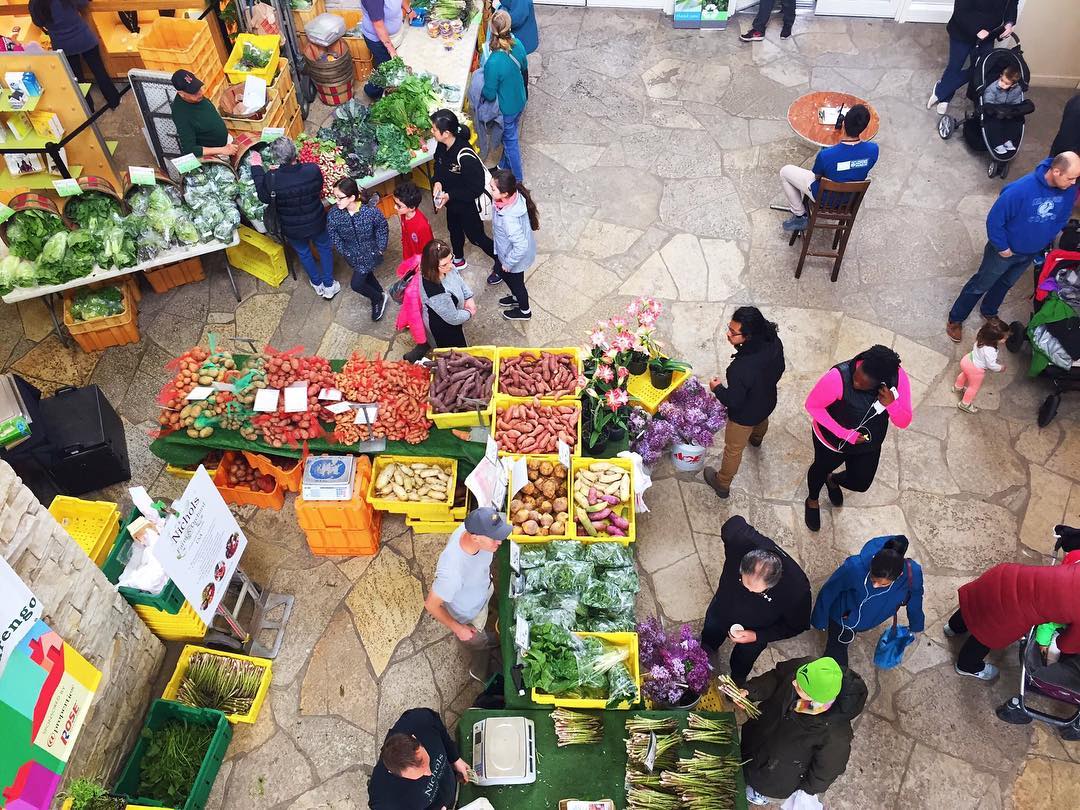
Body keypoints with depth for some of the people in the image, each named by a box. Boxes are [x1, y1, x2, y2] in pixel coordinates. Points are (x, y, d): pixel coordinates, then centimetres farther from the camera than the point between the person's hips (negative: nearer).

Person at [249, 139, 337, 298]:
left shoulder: (271, 179, -30)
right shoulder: (313, 170, -28)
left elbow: (264, 198, -8)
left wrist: (257, 168, -4)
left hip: (292, 229, 0)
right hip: (316, 223, 0)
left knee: (303, 253, 28)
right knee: (325, 248, 28)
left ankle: (317, 284, 49)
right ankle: (329, 285, 40)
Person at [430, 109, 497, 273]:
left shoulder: (465, 157, -39)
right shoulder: (442, 145, -16)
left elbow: (477, 188, -30)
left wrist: (450, 196, -29)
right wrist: (438, 181, -13)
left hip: (468, 204, -8)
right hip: (452, 200, 8)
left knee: (476, 237, 13)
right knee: (454, 229, 30)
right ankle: (459, 260, 57)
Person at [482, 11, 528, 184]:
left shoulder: (493, 63, -38)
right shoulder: (518, 44, -18)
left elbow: (490, 95, -25)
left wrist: (482, 87, -5)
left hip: (506, 109, -6)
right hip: (520, 102, 6)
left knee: (510, 140, 18)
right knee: (509, 136, 29)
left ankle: (517, 178, 40)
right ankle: (505, 166, 54)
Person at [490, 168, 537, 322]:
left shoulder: (509, 218, -44)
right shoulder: (514, 196, -20)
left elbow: (520, 246, -37)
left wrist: (508, 263, -19)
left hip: (516, 256, -8)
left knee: (515, 282, 22)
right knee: (500, 271, 33)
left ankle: (524, 311, 51)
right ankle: (517, 297, 60)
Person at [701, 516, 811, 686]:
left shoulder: (797, 589, -45)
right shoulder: (739, 538, -45)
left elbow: (797, 626, -21)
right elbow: (734, 523, -18)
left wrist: (757, 637, -25)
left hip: (756, 631, -2)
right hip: (723, 607, 2)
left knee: (742, 663, 31)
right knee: (708, 641, 34)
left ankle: (737, 682, 66)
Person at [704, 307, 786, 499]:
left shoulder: (741, 368, -46)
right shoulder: (773, 341, -26)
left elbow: (732, 402, -31)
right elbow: (779, 370, -5)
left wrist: (717, 388, -13)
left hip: (745, 415, -6)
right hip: (768, 401, 6)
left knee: (733, 449, 21)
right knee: (762, 421, 41)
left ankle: (722, 484, 47)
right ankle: (756, 438, 77)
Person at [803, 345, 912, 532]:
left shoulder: (898, 377, -27)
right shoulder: (838, 377, -39)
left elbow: (903, 422, -19)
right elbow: (812, 405, -24)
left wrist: (891, 404, -41)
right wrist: (845, 434, -29)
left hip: (869, 445, 3)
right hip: (832, 439, -3)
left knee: (860, 483, 23)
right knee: (821, 469, 26)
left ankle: (833, 480, 59)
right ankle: (812, 501, 60)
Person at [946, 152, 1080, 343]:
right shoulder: (1020, 190, -36)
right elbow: (994, 220, -26)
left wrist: (1047, 240, 4)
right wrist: (1002, 248, -18)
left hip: (1031, 253, 5)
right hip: (1005, 251, -5)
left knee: (1005, 284, 27)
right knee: (980, 285, 13)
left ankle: (989, 311, 52)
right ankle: (955, 319, 30)